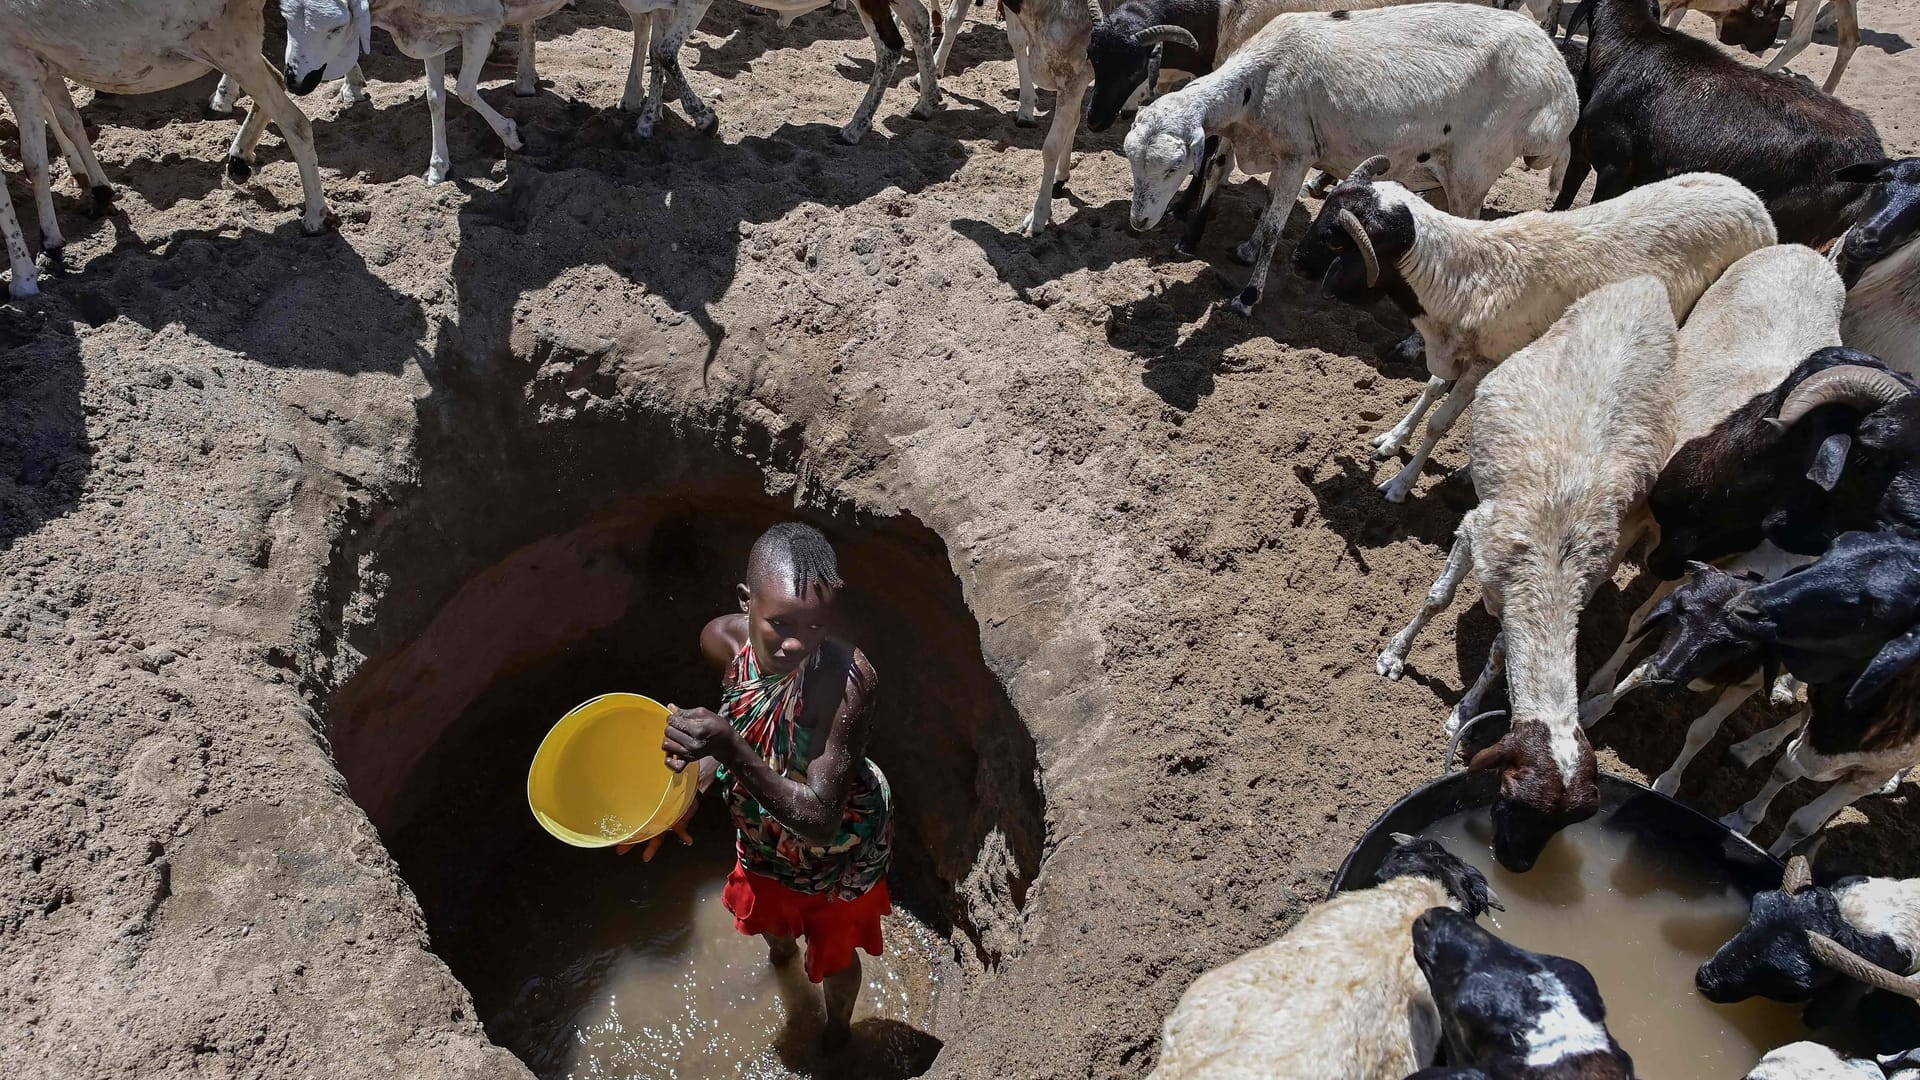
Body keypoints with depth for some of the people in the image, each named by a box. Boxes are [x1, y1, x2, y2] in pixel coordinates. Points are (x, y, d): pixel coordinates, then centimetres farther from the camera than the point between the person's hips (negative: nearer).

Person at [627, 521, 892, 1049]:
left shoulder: (846, 677, -43)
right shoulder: (722, 640, -26)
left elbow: (819, 821, -41)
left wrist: (728, 749, -51)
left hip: (840, 845, -4)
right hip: (761, 830, 5)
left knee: (834, 955, 25)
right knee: (768, 917, 36)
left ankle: (837, 1029, 61)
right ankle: (782, 946, 74)